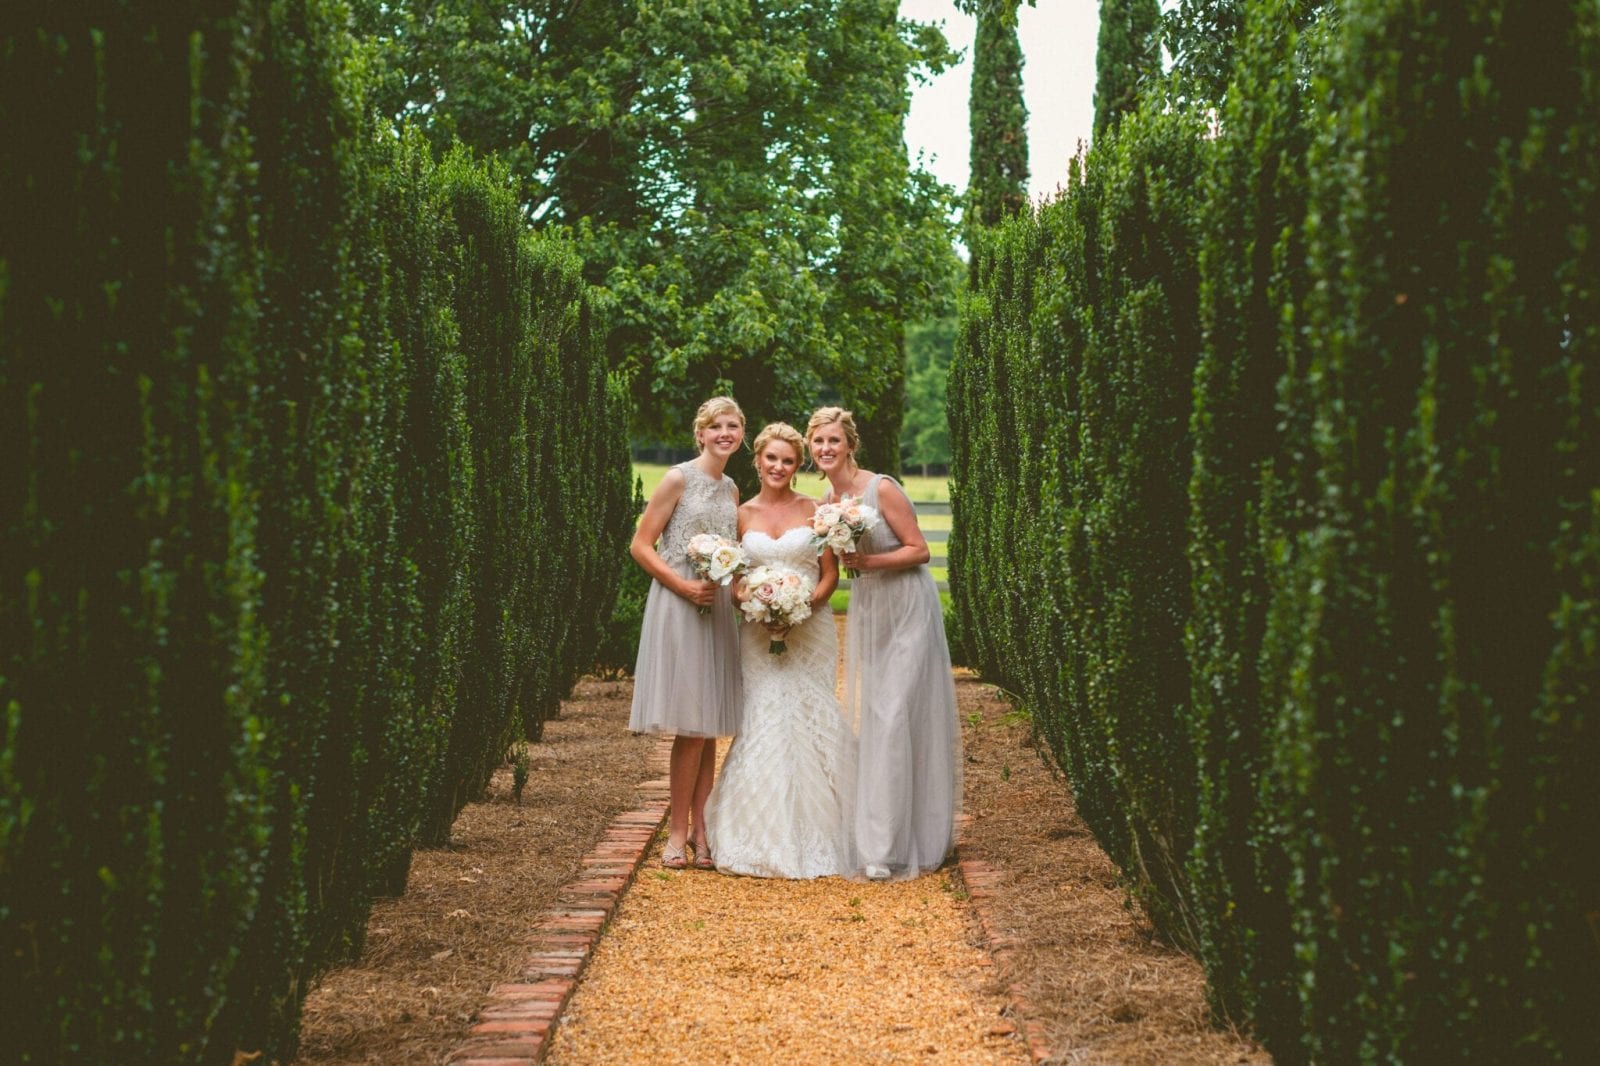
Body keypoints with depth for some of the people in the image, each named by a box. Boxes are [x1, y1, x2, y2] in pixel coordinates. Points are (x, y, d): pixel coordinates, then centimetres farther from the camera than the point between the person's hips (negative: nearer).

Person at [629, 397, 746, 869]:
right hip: (678, 608, -6)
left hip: (718, 609, 6)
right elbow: (640, 546, -8)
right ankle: (678, 831, 2)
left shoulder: (731, 489, 14)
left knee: (710, 727, 7)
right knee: (690, 727, -8)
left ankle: (700, 829, 14)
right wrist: (684, 585, -16)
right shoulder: (678, 479, -5)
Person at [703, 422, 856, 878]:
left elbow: (830, 574, 2)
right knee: (763, 726, -5)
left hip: (810, 630, -1)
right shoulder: (743, 514, 8)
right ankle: (763, 838, 3)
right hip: (759, 634, 1)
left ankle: (812, 838, 7)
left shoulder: (813, 510, 3)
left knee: (807, 725, -3)